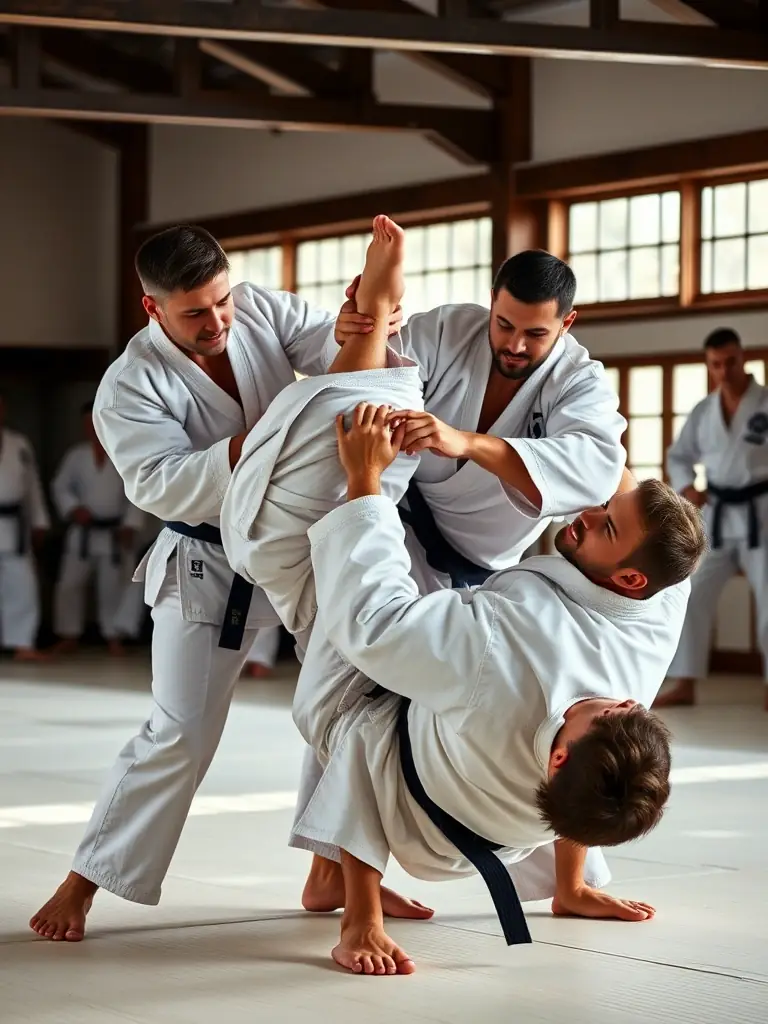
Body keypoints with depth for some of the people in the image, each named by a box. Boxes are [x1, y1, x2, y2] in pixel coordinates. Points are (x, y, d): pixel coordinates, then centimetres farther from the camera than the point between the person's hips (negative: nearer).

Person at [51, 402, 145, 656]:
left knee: (113, 586, 2)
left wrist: (130, 525, -9)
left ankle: (113, 636, 15)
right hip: (82, 532, 2)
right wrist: (73, 508, -12)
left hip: (113, 533, -1)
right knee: (69, 583, -1)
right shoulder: (76, 456, 2)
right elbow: (60, 487, 5)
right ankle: (69, 635, 9)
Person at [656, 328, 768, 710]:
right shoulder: (703, 412, 6)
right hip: (717, 516, 4)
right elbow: (678, 457, 17)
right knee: (691, 597, 1)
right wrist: (687, 489, -2)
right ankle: (685, 685, 8)